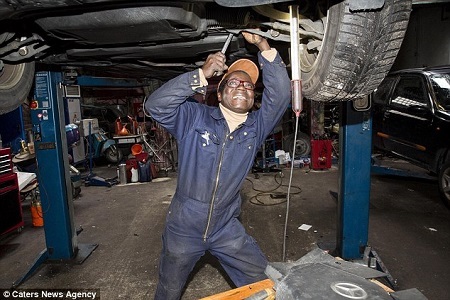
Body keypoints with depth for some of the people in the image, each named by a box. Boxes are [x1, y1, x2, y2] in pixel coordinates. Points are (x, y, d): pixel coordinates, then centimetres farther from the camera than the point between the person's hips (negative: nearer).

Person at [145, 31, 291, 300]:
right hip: (183, 229, -2)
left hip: (227, 229, 2)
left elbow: (280, 96, -14)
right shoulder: (194, 117, -11)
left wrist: (263, 46, -21)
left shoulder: (255, 127, -2)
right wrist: (202, 75, -30)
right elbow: (156, 105, -24)